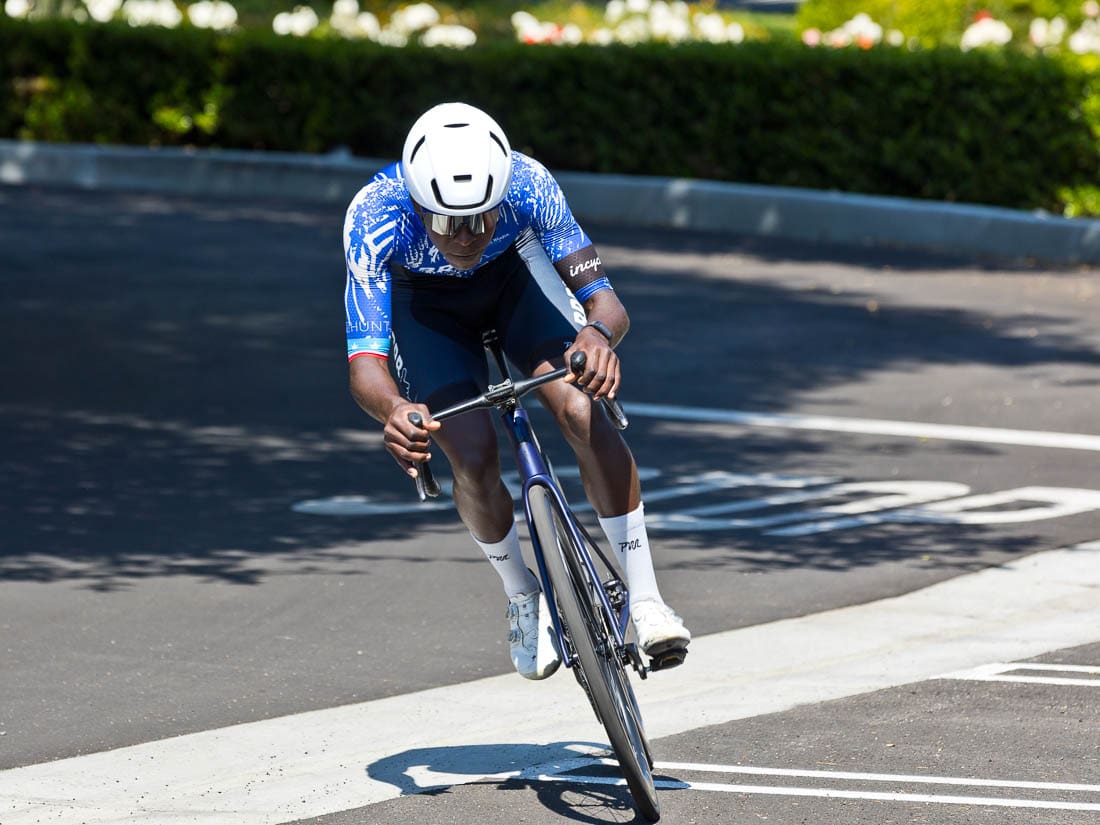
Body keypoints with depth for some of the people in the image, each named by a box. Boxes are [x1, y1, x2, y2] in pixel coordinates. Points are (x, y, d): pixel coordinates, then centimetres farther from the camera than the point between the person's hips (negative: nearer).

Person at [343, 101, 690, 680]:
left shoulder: (528, 185, -36)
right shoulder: (373, 220, -39)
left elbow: (604, 299, -36)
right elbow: (364, 359, -42)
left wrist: (598, 333, -61)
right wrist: (394, 410, -65)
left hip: (511, 271, 1)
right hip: (423, 301, -1)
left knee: (584, 412, -22)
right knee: (474, 458, -18)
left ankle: (645, 599, -10)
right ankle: (524, 599, 11)